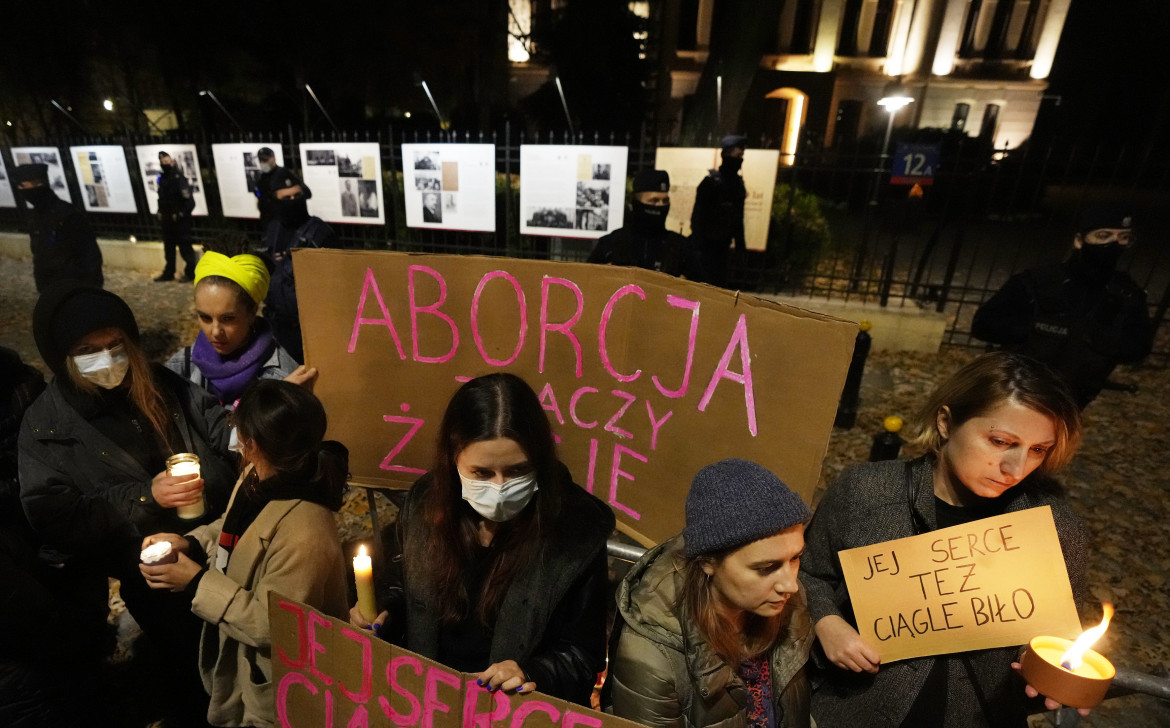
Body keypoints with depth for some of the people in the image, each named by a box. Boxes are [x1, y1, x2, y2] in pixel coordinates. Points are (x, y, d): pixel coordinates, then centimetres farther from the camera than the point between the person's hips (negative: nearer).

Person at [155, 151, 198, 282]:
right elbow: (161, 199, 20)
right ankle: (168, 273, 21)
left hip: (180, 220, -8)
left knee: (185, 247, -3)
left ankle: (190, 273, 6)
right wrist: (161, 213, 12)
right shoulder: (162, 179, 12)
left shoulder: (179, 178, -11)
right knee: (168, 247, 13)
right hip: (167, 220, 8)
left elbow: (188, 200, -19)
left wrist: (181, 214, -20)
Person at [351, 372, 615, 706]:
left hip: (519, 708, -2)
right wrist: (384, 612, -3)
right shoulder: (426, 501, -6)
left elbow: (582, 653, -8)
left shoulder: (577, 530, -19)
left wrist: (533, 675, -24)